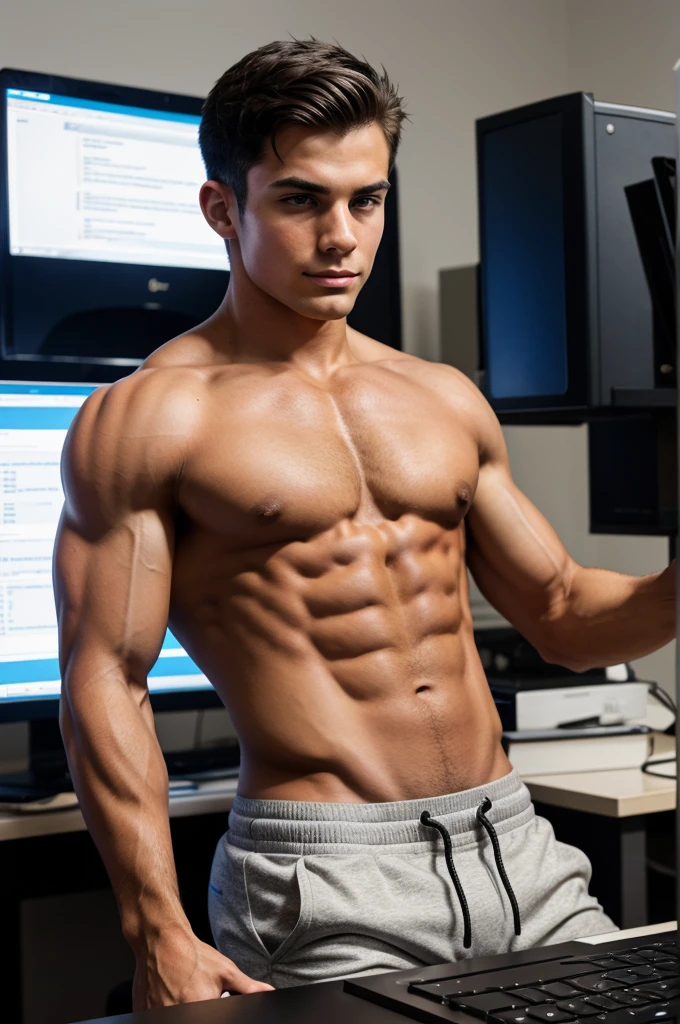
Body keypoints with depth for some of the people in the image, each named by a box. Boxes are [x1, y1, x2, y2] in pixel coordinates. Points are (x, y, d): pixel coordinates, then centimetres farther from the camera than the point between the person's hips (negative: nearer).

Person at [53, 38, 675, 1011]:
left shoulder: (445, 399, 13)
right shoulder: (146, 420, -4)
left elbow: (561, 614, 18)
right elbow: (105, 686, -8)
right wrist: (159, 938, -16)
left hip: (515, 846, 6)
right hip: (328, 884, -5)